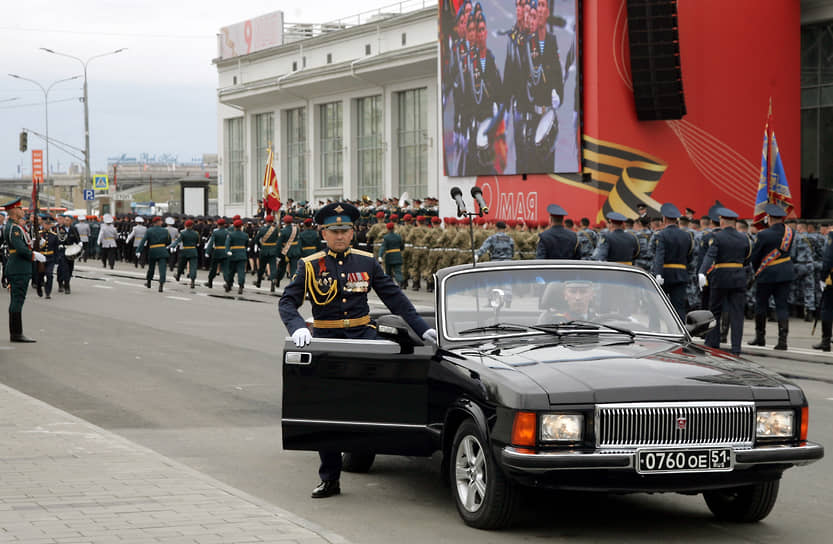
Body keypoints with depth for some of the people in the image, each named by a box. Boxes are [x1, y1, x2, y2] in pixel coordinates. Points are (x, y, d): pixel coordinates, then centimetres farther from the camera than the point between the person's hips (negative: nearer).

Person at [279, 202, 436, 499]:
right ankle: (329, 478, 10)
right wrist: (297, 328, -25)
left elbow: (395, 297, 9)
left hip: (362, 334, 1)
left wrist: (422, 328, 2)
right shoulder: (310, 266, 1)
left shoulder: (367, 262, 7)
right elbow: (287, 302, -5)